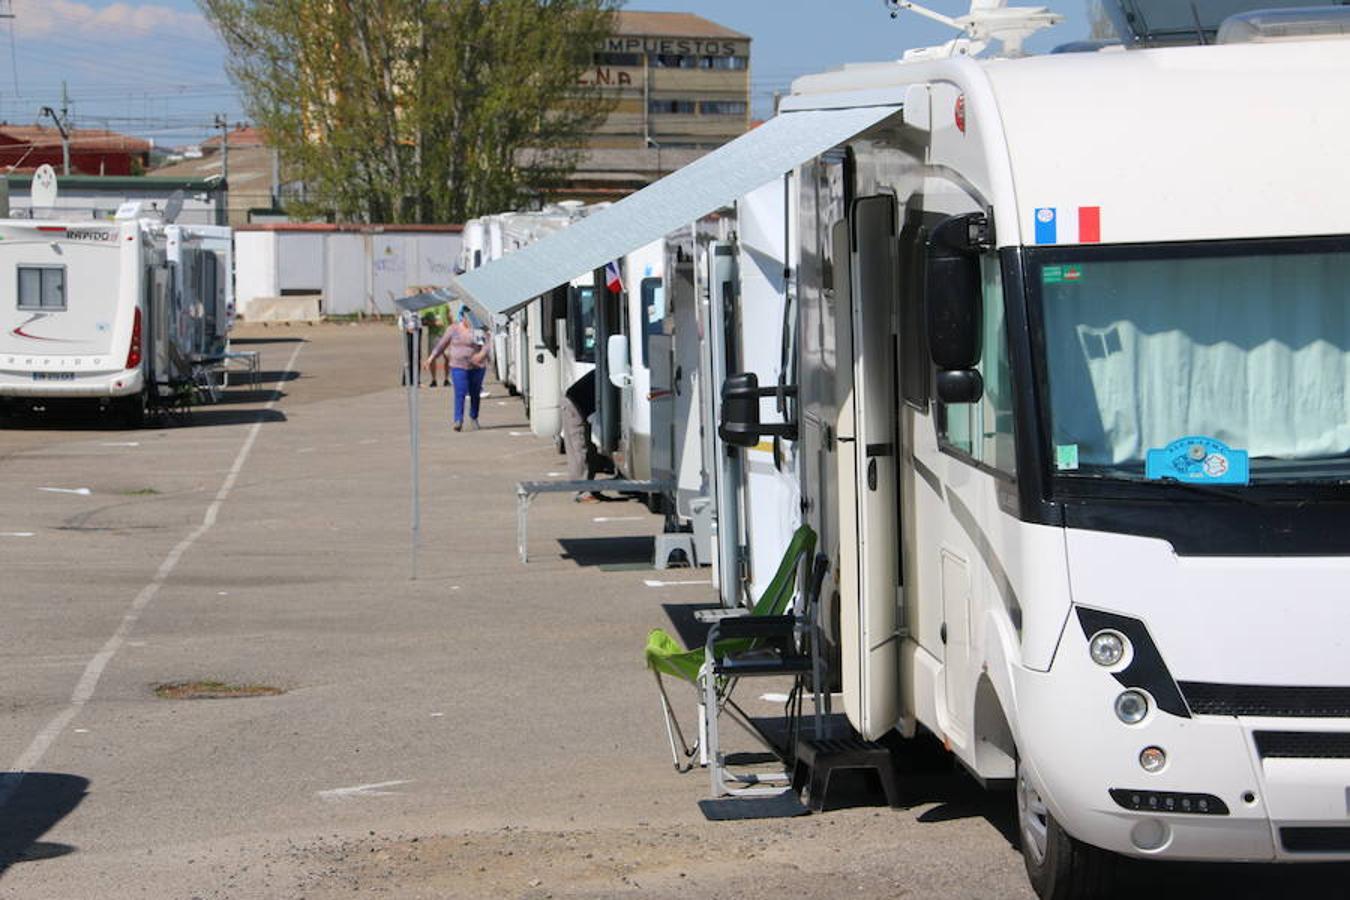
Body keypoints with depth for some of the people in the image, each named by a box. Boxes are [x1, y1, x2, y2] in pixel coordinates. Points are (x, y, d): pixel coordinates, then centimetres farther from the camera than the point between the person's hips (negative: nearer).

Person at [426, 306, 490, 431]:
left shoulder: (478, 329, -1)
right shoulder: (454, 329, 5)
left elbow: (486, 345, -12)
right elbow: (442, 344, 11)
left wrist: (482, 354, -32)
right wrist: (432, 357, 9)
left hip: (477, 367, 0)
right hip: (459, 366, 0)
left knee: (475, 394, 10)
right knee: (460, 393, -12)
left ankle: (474, 417, 31)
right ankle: (458, 421, -16)